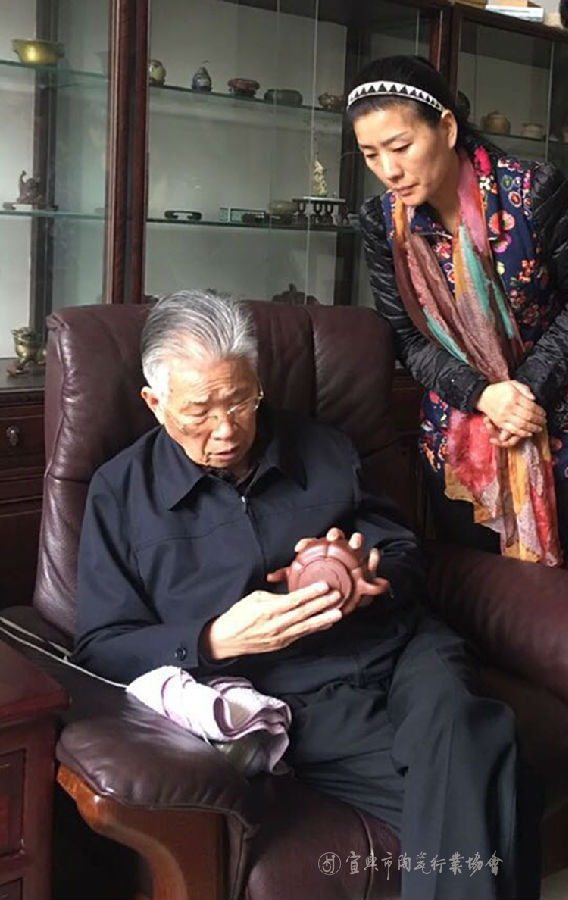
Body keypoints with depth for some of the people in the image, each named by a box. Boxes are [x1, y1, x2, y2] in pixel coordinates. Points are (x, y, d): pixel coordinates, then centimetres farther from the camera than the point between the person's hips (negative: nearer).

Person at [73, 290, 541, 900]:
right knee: (460, 782, -32)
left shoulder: (325, 451, 20)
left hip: (396, 654, 4)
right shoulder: (121, 493, 11)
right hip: (286, 704, -4)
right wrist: (215, 641, -13)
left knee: (454, 720, -35)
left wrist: (369, 574, -3)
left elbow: (403, 553, 23)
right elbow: (100, 648, 5)